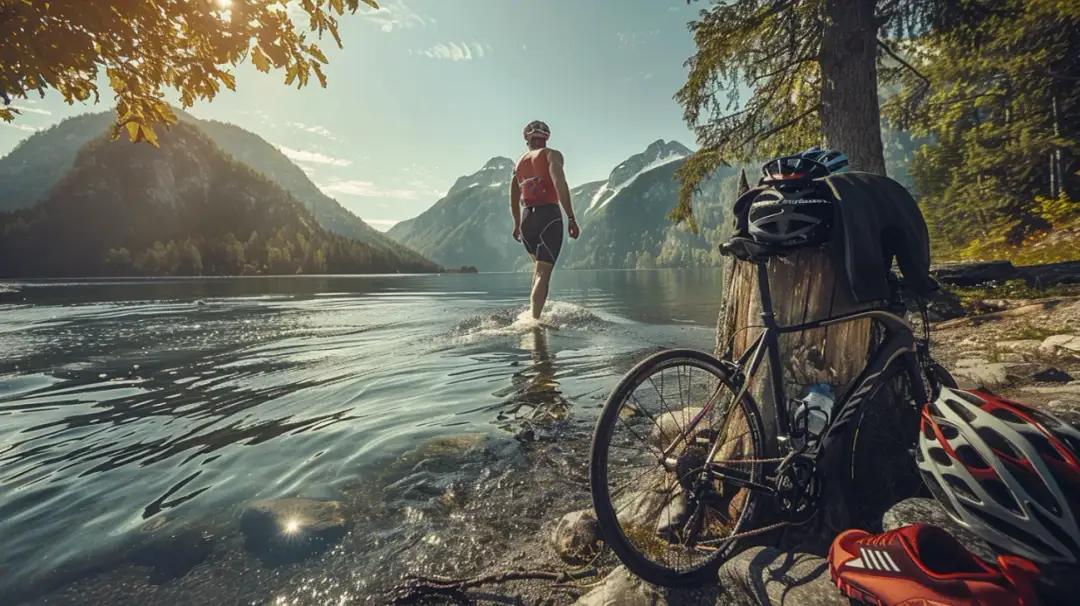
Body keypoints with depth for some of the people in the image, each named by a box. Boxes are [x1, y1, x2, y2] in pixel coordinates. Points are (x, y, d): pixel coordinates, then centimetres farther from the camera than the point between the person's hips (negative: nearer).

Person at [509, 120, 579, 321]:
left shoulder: (519, 163, 20)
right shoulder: (551, 154, 4)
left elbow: (514, 199, 25)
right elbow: (559, 183, -15)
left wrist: (517, 224, 38)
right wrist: (571, 218, -18)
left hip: (527, 218, 6)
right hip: (548, 216, -6)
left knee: (540, 267, 24)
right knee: (544, 273, -9)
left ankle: (532, 314, 23)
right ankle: (534, 319, -21)